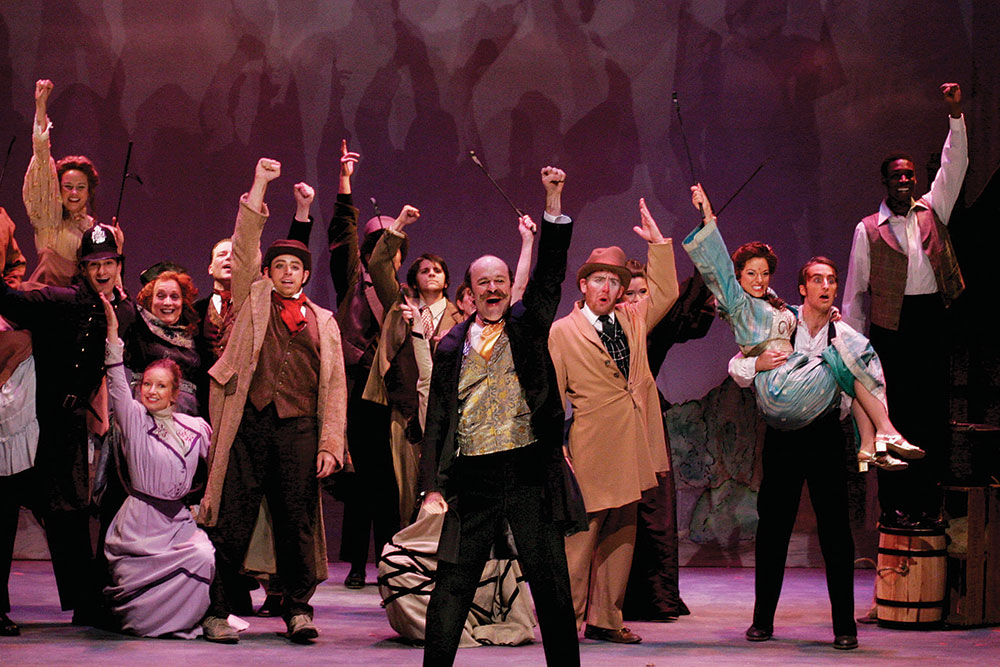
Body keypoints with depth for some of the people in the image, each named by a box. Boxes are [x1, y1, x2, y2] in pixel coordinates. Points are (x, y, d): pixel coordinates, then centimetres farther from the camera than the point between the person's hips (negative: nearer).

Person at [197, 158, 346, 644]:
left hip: (299, 430, 2)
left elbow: (334, 386, 12)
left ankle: (298, 609, 12)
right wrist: (259, 187, -4)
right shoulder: (252, 301, 14)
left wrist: (330, 444, 2)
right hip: (248, 426, -1)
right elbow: (245, 248, 2)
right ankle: (215, 611, 3)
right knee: (232, 522, -3)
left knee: (297, 523, 2)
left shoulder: (323, 321, 16)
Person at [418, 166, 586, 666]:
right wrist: (432, 486, 1)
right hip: (472, 478, 1)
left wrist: (553, 202, -13)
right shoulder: (451, 347, 10)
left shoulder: (528, 325, 9)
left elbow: (550, 273, -4)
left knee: (551, 585, 3)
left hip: (531, 472, -1)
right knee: (452, 584, 2)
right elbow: (437, 420, 10)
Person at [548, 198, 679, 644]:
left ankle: (605, 620, 15)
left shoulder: (631, 320, 14)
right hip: (591, 453, -6)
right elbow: (552, 397, -2)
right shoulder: (561, 332, 0)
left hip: (629, 453, 6)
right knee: (580, 538, -7)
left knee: (620, 539, 8)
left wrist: (658, 242, 13)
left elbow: (665, 293, 22)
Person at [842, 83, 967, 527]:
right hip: (890, 325, -3)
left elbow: (954, 166, 5)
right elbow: (854, 290, 7)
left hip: (932, 321, 3)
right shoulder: (869, 229, 5)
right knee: (893, 414, -2)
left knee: (933, 412, 2)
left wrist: (956, 115, -6)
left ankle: (927, 501, 7)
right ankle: (894, 504, 2)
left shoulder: (931, 211, 12)